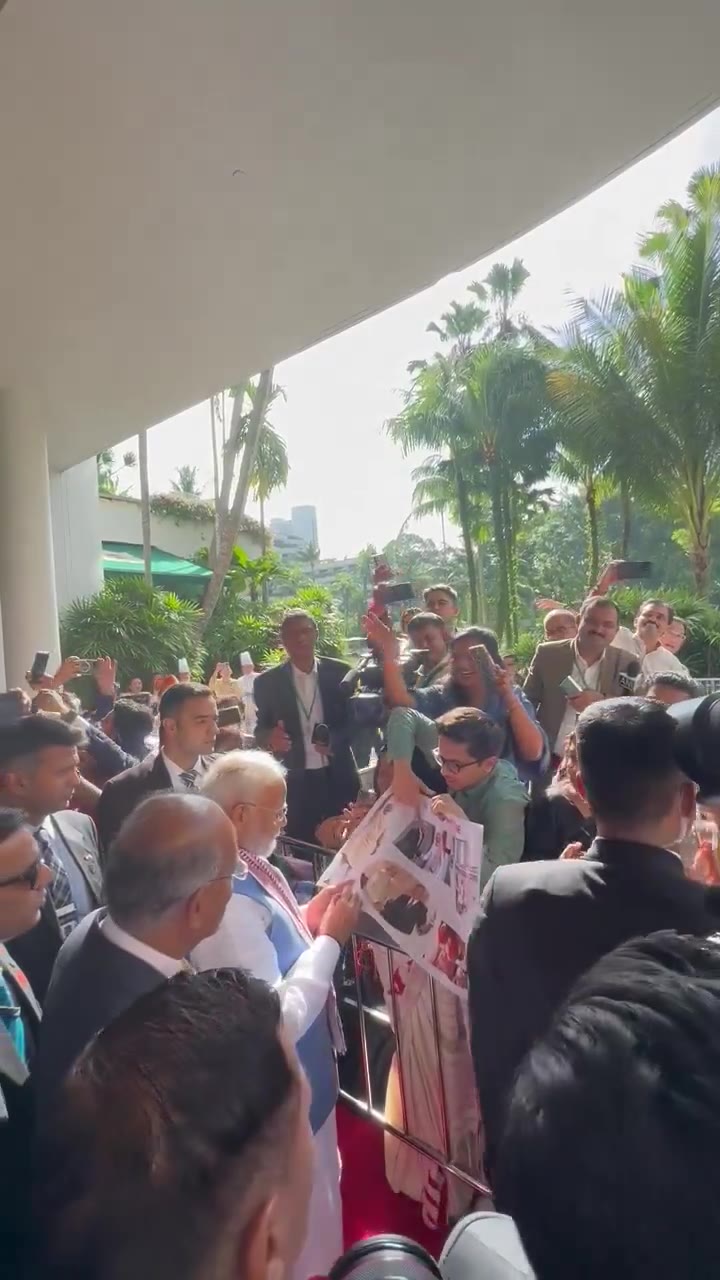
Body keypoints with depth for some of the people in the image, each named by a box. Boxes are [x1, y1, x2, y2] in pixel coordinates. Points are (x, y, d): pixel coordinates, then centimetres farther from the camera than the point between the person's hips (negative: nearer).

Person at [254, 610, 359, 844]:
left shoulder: (340, 672, 0)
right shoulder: (267, 682, 0)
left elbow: (356, 720, 4)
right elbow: (260, 731, 5)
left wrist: (336, 740, -16)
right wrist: (270, 738, -18)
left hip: (339, 778, 1)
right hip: (295, 781, 0)